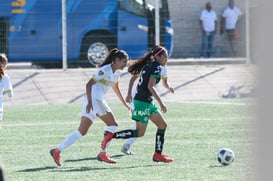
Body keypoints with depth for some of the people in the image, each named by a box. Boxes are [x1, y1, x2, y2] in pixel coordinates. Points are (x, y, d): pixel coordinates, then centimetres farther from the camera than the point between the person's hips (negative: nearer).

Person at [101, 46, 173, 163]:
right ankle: (112, 135, -4)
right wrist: (161, 103, -23)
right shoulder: (157, 67, -13)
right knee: (140, 133, -5)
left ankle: (158, 154, 11)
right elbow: (150, 86, -22)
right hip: (143, 102, -10)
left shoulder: (148, 66, 14)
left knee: (162, 125, 10)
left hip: (148, 102, 10)